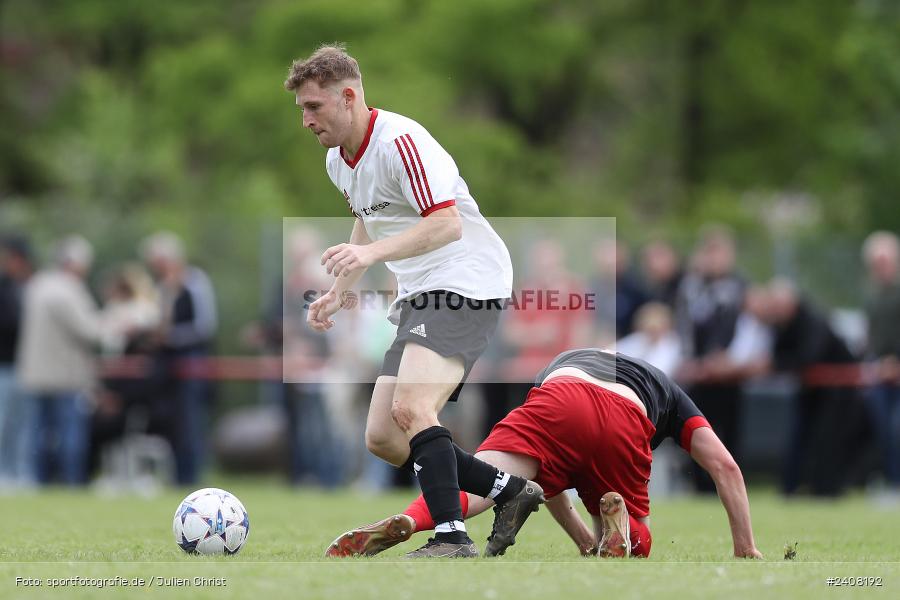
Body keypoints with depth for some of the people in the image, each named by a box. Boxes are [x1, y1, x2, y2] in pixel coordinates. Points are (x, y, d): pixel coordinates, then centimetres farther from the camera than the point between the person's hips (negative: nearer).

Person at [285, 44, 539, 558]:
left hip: (465, 285, -10)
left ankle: (453, 538, -29)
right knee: (383, 439, 3)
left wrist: (371, 252, -38)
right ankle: (511, 491, 14)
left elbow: (448, 223, -28)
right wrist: (339, 293, 27)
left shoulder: (400, 141, -19)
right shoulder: (338, 160, 12)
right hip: (418, 297, 10)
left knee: (411, 407, -29)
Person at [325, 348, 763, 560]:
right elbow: (725, 466, 32)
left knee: (478, 484, -15)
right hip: (625, 426, 0)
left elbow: (545, 474, 47)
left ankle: (403, 524, -49)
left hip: (559, 398, 0)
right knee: (634, 547, 17)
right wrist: (746, 551, 37)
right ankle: (619, 521, -21)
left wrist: (584, 541, 51)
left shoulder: (564, 362, 49)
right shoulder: (671, 394, 43)